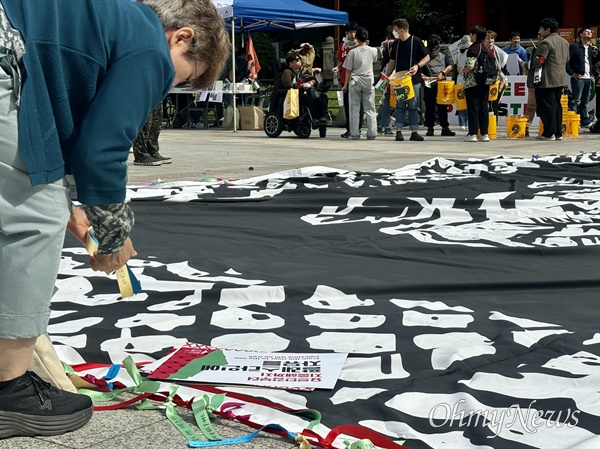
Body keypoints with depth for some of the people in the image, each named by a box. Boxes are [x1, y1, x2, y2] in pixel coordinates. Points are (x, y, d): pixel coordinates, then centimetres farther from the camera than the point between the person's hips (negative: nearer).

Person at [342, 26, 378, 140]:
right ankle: (371, 133, 2)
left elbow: (348, 70, -3)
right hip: (368, 82, 1)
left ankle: (354, 134, 1)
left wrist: (346, 84, 6)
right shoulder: (373, 51, -1)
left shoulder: (353, 52, -7)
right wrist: (366, 45, 26)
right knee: (370, 109, 6)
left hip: (355, 82, -1)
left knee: (354, 109, 3)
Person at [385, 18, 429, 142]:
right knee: (400, 106, 3)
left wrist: (417, 66, -19)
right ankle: (398, 131, 5)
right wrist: (387, 76, 12)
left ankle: (414, 132, 4)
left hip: (413, 79, -4)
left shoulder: (416, 41, -5)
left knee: (413, 106, 0)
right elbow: (392, 62, 18)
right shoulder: (396, 43, 10)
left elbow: (427, 57, -2)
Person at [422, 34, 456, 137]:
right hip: (429, 86, 0)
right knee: (429, 108, 1)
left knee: (443, 107, 1)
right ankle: (430, 128, 8)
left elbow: (449, 67, 2)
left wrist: (442, 73, -16)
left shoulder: (444, 56, 14)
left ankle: (445, 128, 4)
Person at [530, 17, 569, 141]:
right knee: (556, 106, 13)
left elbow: (538, 61, -20)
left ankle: (549, 134, -2)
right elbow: (567, 60, 22)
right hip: (560, 80, 9)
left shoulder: (546, 42, -14)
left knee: (547, 107, -3)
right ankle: (558, 133, 16)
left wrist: (527, 65, -4)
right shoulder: (564, 42, 14)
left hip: (546, 81, -9)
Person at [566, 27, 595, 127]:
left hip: (588, 78, 7)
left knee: (585, 101, 12)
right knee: (575, 101, -10)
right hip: (578, 78, -7)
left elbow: (593, 62, 23)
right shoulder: (574, 46, -4)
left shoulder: (590, 48, 18)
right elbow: (566, 60, -11)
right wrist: (571, 73, -13)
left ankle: (585, 120, 17)